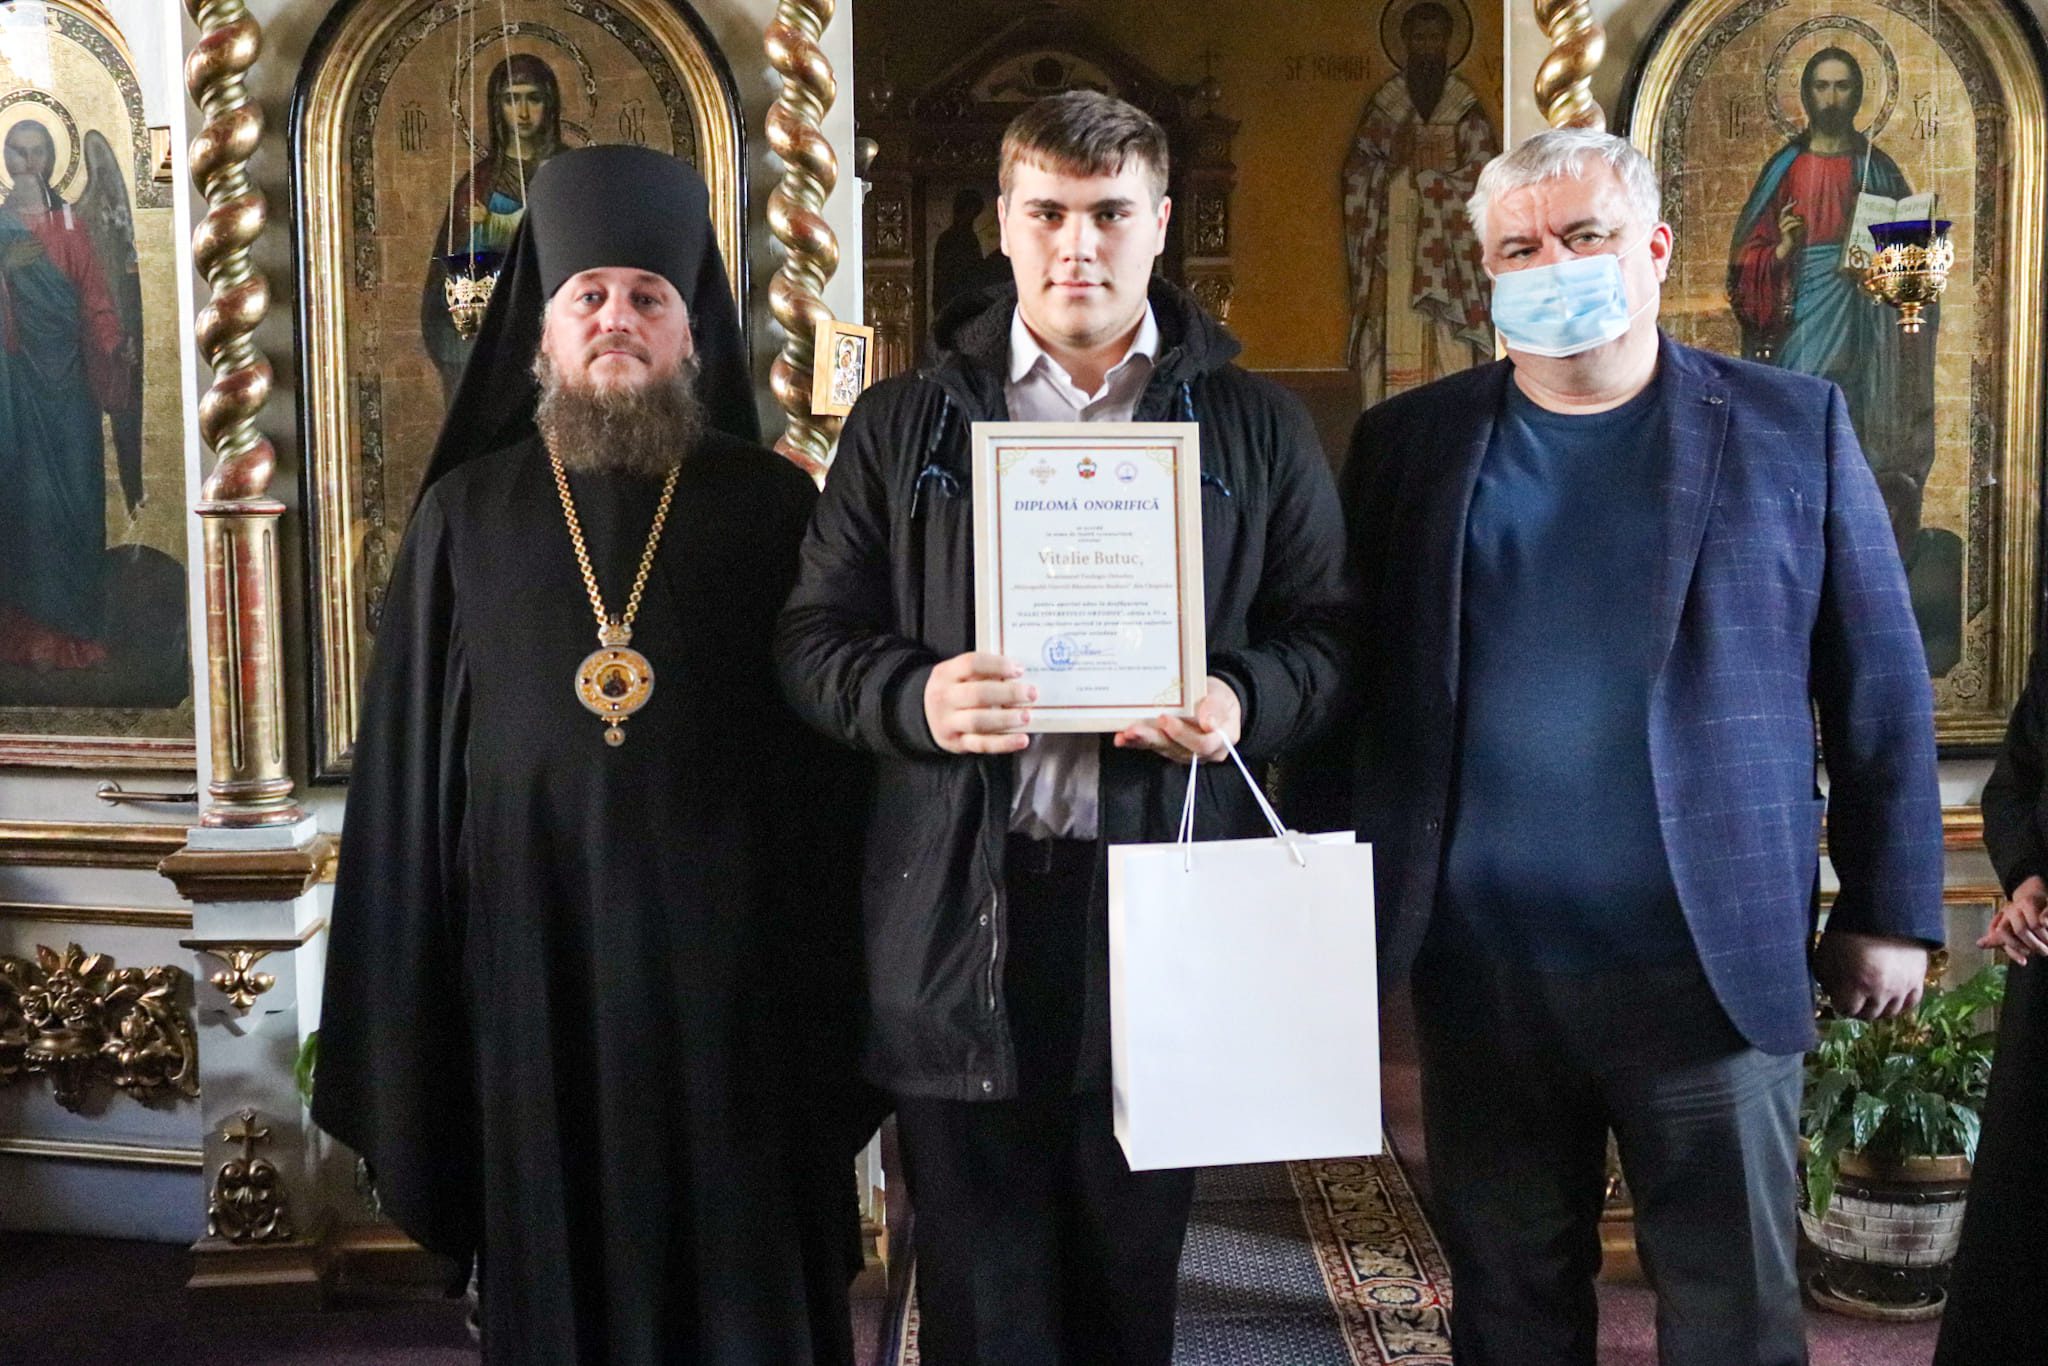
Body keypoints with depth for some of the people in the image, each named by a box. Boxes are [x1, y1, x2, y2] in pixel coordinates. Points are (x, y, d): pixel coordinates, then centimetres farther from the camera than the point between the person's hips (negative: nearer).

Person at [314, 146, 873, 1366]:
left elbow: (836, 740, 0)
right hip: (534, 942, 2)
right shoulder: (466, 513, 6)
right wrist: (410, 983, 4)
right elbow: (409, 761, 7)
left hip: (725, 942, -1)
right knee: (555, 1245, 12)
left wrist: (829, 976, -4)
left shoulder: (775, 508, 2)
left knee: (736, 1245, 8)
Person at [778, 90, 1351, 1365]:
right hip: (959, 914, 0)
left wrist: (1243, 701, -14)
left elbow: (1330, 634, 7)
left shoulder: (1255, 426, 8)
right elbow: (815, 638, 6)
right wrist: (917, 698, -15)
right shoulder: (902, 424, 8)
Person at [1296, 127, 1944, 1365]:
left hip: (1717, 965, -1)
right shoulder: (1407, 442, 5)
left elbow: (1881, 688, 3)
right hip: (1479, 971, 2)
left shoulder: (1794, 427, 2)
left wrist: (1891, 913, 2)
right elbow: (1346, 681, 6)